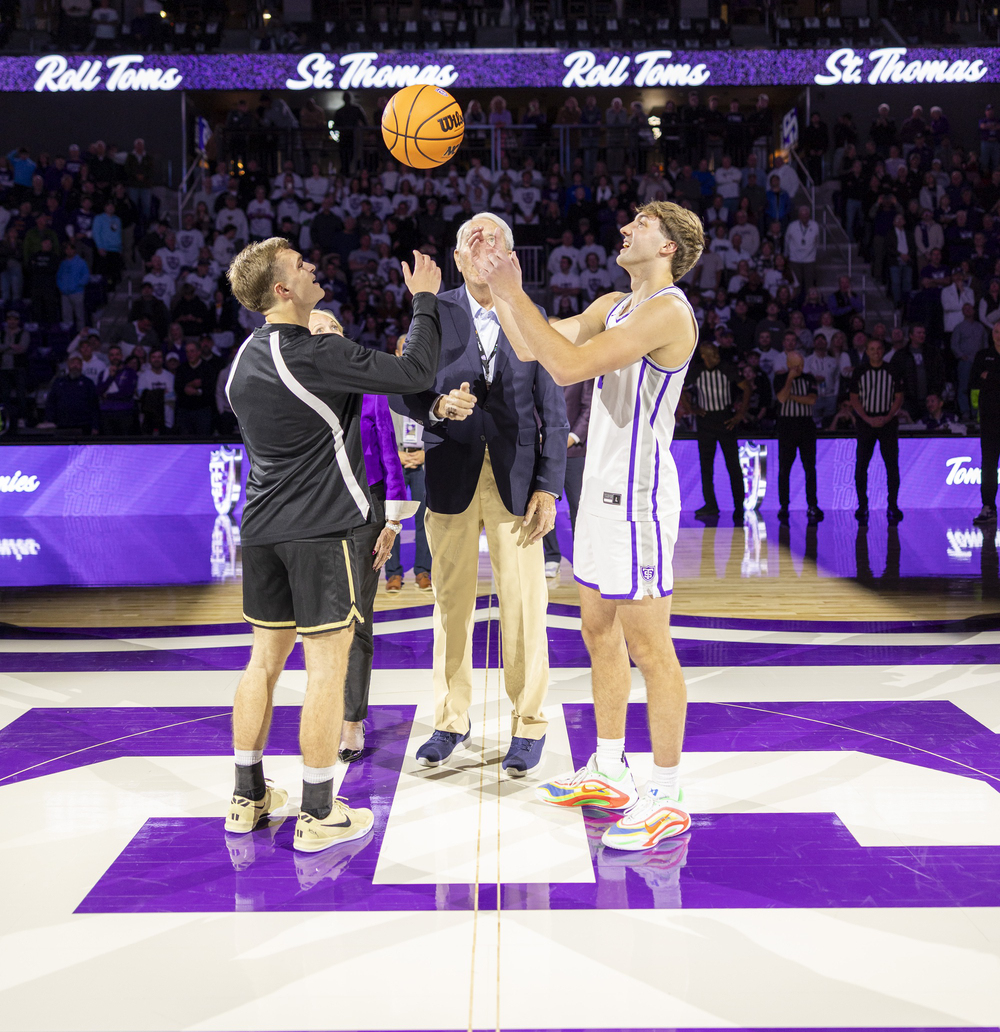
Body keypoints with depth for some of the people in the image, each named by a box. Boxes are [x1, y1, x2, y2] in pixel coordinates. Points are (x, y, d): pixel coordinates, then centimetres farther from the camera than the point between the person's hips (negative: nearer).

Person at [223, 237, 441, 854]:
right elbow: (416, 372, -15)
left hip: (262, 528, 8)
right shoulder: (316, 356, -16)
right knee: (328, 664, 0)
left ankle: (248, 798, 24)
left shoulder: (245, 358, 9)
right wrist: (425, 299, -2)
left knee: (266, 658, 15)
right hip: (318, 527, -8)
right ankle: (318, 815, 6)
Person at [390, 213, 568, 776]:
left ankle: (529, 725, 14)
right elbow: (400, 390, 0)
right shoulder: (434, 312, 4)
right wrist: (438, 405, -21)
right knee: (451, 602, 7)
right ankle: (452, 720, 22)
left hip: (516, 476, -1)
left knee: (524, 604, 0)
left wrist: (549, 487, -4)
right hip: (452, 475, 1)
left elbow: (553, 413, 3)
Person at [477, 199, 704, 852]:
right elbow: (531, 349, 14)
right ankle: (609, 773, 29)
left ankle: (668, 799, 5)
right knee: (600, 632, 16)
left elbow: (569, 366, -25)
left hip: (638, 495, -10)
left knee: (650, 647, -5)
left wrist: (514, 292, -19)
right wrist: (498, 288, 5)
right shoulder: (613, 306, 15)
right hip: (603, 488, 10)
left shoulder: (668, 310, -15)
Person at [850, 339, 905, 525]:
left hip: (888, 422, 0)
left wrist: (887, 417, -9)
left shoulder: (892, 372, 4)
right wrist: (868, 419, -9)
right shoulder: (859, 372, 4)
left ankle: (893, 506, 4)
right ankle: (862, 506, 5)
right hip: (865, 423, 0)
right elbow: (854, 399, 3)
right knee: (861, 465, -3)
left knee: (892, 465, -2)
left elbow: (899, 398, 5)